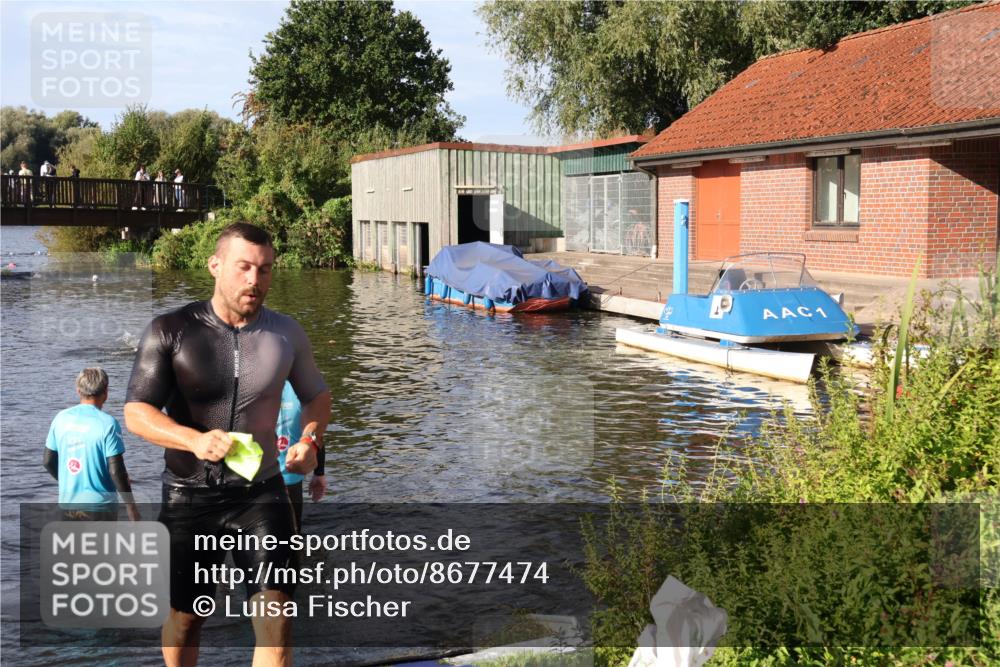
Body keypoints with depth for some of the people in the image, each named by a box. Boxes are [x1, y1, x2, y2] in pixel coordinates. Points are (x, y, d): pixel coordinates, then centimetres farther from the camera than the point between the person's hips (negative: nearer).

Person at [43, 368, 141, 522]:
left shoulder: (61, 418, 0)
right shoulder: (107, 423, -15)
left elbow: (48, 461, 7)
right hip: (99, 505, -5)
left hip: (68, 503, 5)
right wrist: (131, 506, -6)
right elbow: (116, 471, -16)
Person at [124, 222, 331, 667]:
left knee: (276, 620, -10)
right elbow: (135, 413, -13)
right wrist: (195, 439, -32)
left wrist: (309, 439, -7)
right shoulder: (170, 331, -10)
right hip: (189, 495, 0)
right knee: (183, 618, 16)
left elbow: (316, 394, 15)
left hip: (261, 492, 1)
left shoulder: (286, 334, -2)